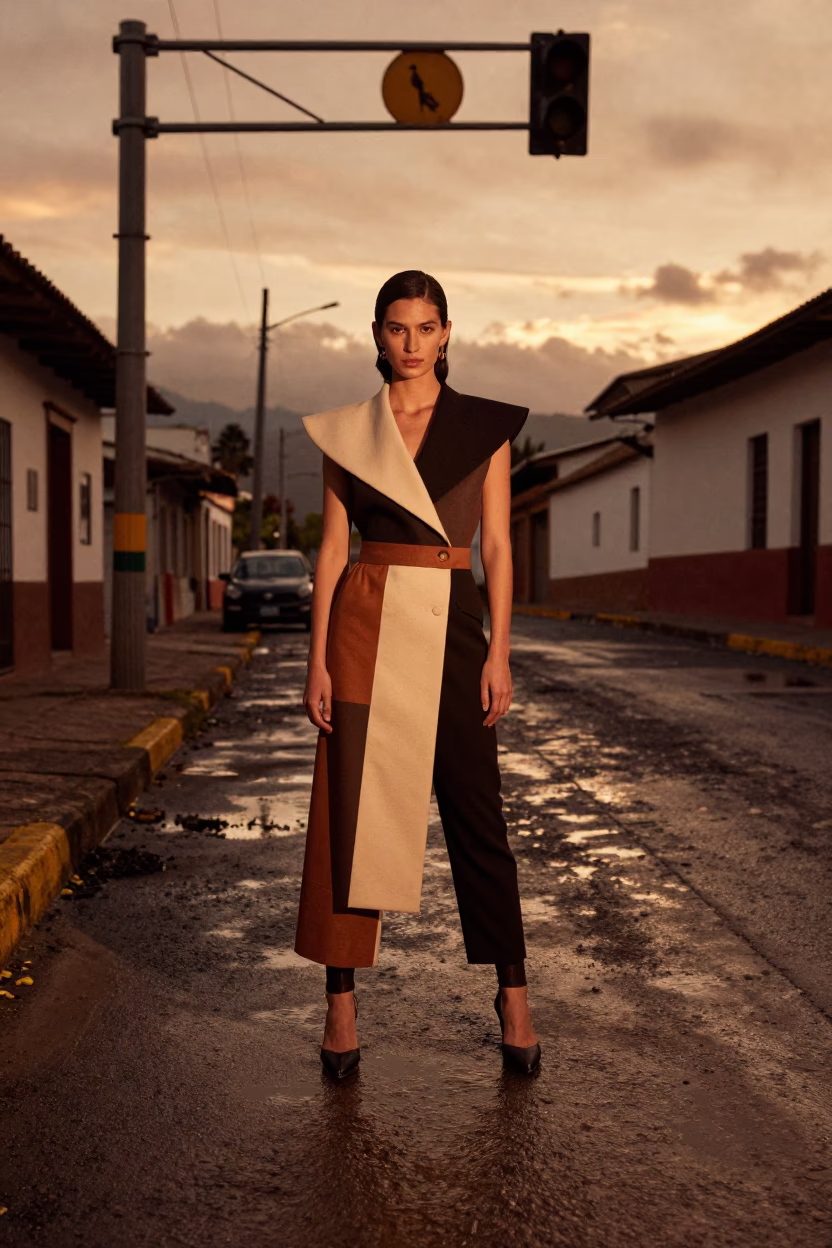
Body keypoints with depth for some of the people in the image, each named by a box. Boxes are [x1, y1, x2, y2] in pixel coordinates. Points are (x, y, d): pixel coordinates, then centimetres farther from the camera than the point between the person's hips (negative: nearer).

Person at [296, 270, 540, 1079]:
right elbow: (332, 547, 5)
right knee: (351, 809, 1)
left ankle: (512, 994, 17)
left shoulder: (485, 427, 6)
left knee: (475, 813, 3)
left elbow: (496, 545, 3)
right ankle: (341, 1001, 12)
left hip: (451, 627, 0)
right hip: (365, 626, 1)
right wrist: (317, 660, -1)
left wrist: (499, 653, -5)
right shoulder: (346, 431, 7)